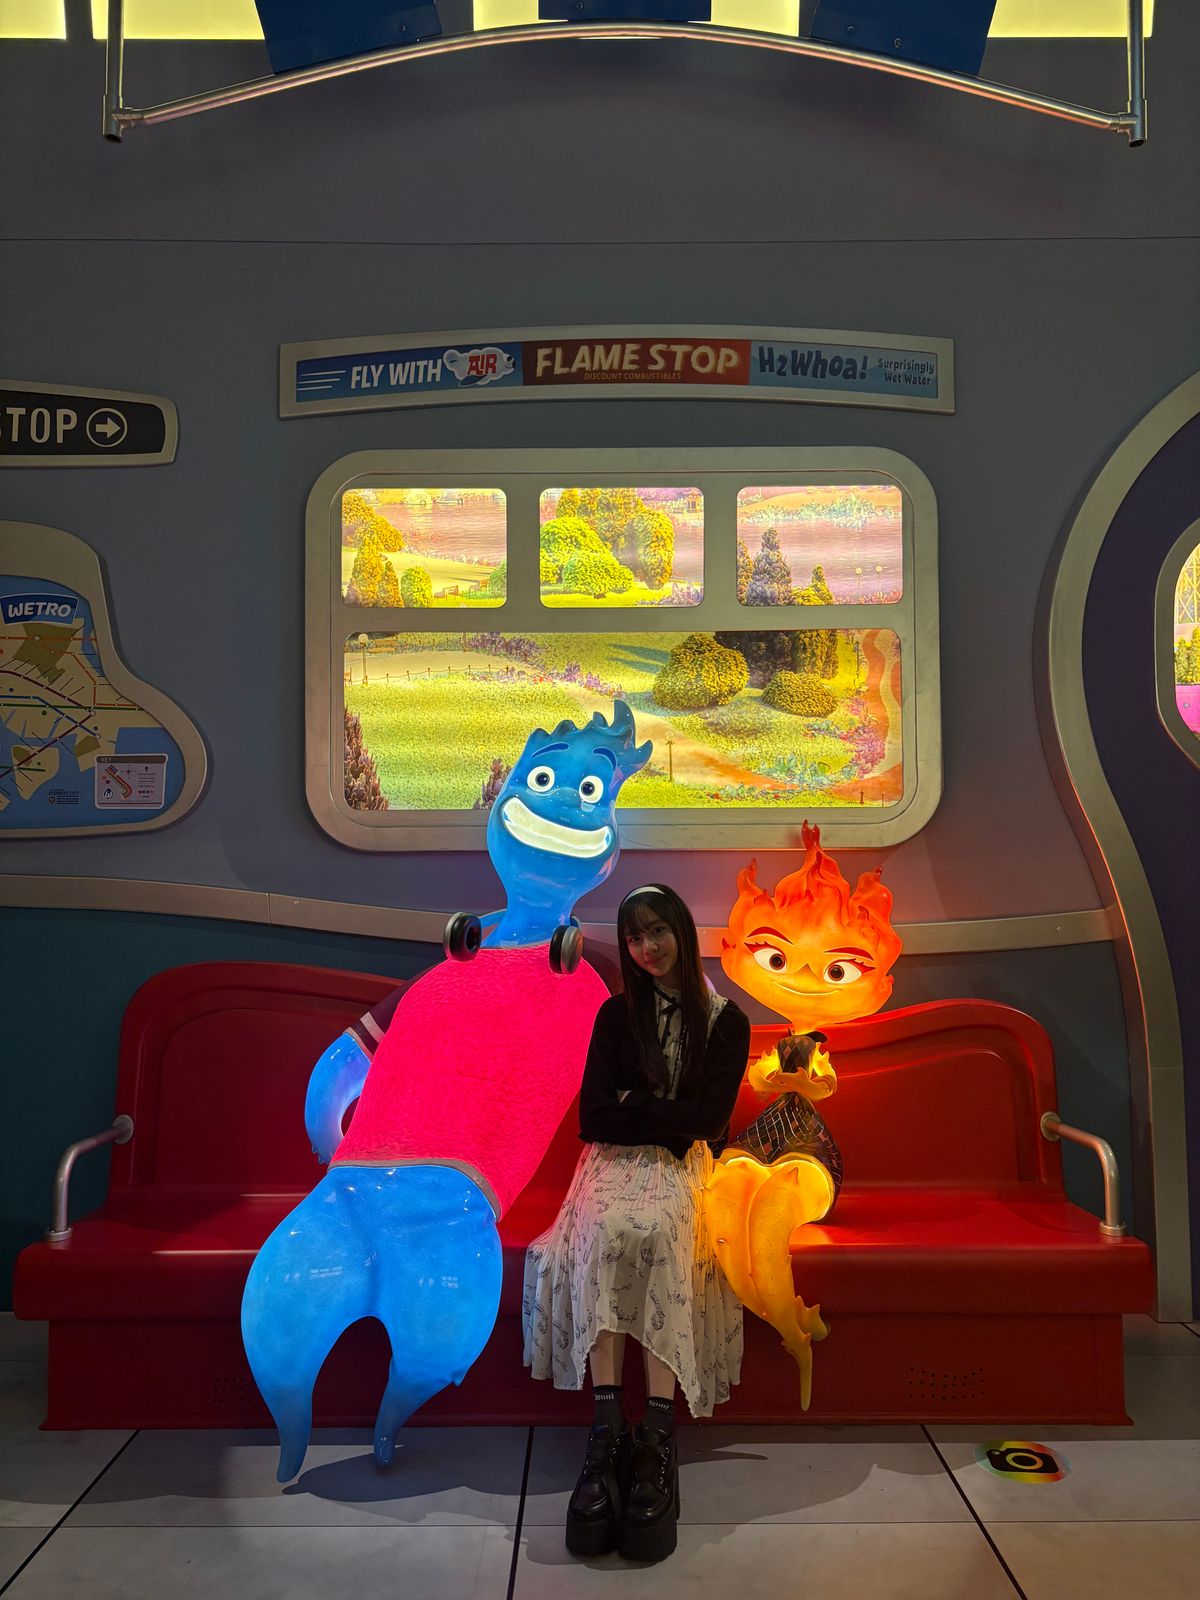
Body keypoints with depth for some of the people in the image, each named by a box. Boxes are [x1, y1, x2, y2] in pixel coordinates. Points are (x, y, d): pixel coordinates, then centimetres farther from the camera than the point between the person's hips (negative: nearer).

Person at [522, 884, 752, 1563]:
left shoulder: (727, 1022, 7)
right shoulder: (617, 1015, 12)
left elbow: (705, 1120, -4)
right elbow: (593, 1119, 3)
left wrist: (633, 1105, -3)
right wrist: (666, 1117, -8)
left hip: (685, 1165, -1)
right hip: (617, 1162, 1)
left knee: (658, 1229, -35)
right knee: (607, 1232, -33)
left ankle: (659, 1434, -38)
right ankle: (609, 1426, -37)